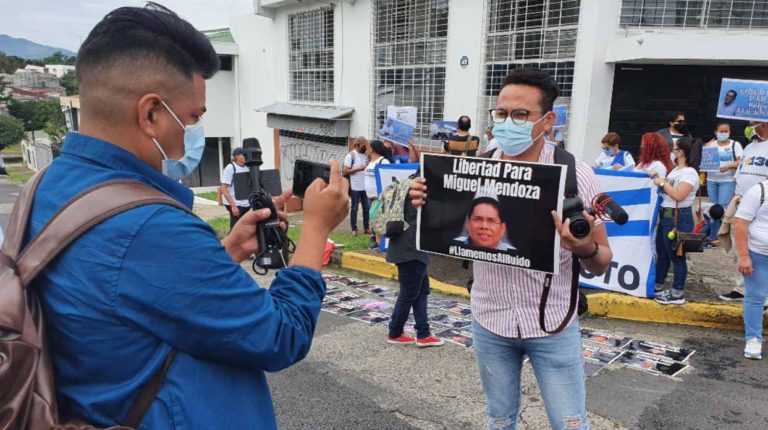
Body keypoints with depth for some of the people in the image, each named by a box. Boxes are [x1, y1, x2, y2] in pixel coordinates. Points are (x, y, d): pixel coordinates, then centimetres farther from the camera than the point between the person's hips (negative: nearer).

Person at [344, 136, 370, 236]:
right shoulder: (350, 155, -7)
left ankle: (367, 227, 18)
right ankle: (354, 229, 10)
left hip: (365, 186, 6)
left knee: (367, 208, 9)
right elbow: (345, 171, -12)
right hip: (355, 187, -6)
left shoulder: (365, 155, 12)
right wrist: (359, 169, -18)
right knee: (354, 208, 3)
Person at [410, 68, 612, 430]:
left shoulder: (575, 173, -12)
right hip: (489, 321, 2)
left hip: (552, 324, -2)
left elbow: (601, 265, -6)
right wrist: (427, 206, -17)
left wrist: (585, 249, -30)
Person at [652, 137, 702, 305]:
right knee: (662, 253, 16)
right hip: (666, 215, 9)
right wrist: (658, 180, 1)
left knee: (676, 256, 0)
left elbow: (679, 196, -23)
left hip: (678, 218, -9)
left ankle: (678, 294, 10)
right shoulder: (676, 169, 13)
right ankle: (658, 287, 28)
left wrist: (663, 183, -14)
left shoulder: (689, 173, -14)